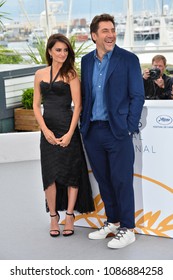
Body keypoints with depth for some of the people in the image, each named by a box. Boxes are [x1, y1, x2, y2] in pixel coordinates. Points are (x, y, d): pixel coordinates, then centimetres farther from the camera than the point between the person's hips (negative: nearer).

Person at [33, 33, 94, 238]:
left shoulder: (71, 74, -2)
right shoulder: (40, 74, 7)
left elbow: (77, 105, -7)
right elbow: (36, 105, 7)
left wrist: (70, 133, -14)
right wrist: (46, 130, -5)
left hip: (67, 128, -3)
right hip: (48, 130, 3)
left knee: (71, 172, 1)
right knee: (50, 174, 3)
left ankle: (69, 215, 13)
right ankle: (53, 216, 14)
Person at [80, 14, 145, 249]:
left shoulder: (128, 59, -4)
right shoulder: (86, 61, 10)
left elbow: (137, 96, -4)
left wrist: (129, 128, -9)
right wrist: (84, 125, 8)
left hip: (118, 132, -5)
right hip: (92, 131, 5)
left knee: (122, 181, -2)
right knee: (103, 180, 12)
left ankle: (127, 229, 9)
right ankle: (112, 222, 26)